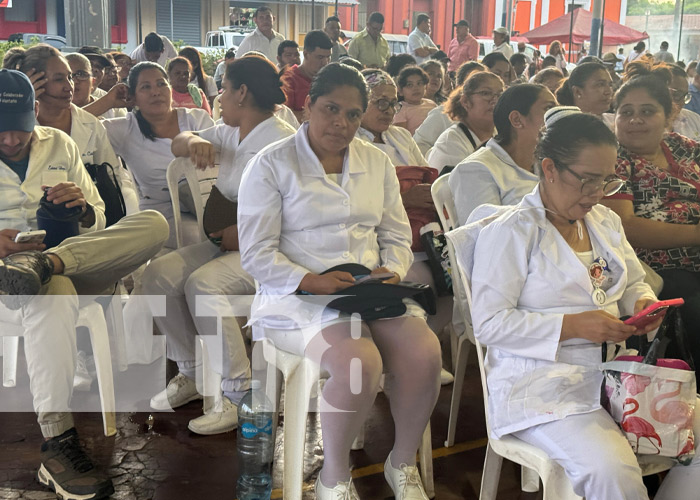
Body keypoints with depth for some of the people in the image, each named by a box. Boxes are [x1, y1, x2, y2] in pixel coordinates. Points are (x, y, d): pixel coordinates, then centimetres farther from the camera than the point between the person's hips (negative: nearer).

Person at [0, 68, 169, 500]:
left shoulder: (60, 145, 16)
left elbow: (98, 224, 17)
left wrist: (84, 207, -9)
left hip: (78, 267, 4)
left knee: (154, 223, -18)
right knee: (52, 293, -41)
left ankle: (47, 262, -37)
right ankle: (58, 445, -40)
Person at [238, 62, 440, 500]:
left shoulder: (377, 163, 16)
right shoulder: (271, 165, 0)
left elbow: (397, 236, 17)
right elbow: (257, 254, -6)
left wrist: (391, 271, -6)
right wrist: (313, 281, -19)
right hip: (299, 295, -5)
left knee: (425, 352, -24)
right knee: (360, 361, -33)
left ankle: (403, 463, 3)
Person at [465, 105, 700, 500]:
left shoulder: (606, 221, 15)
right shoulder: (511, 231, -8)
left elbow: (634, 284, 27)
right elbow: (489, 322, -13)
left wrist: (644, 303, 2)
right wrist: (572, 326, -20)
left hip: (614, 372, 8)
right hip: (543, 385, -7)